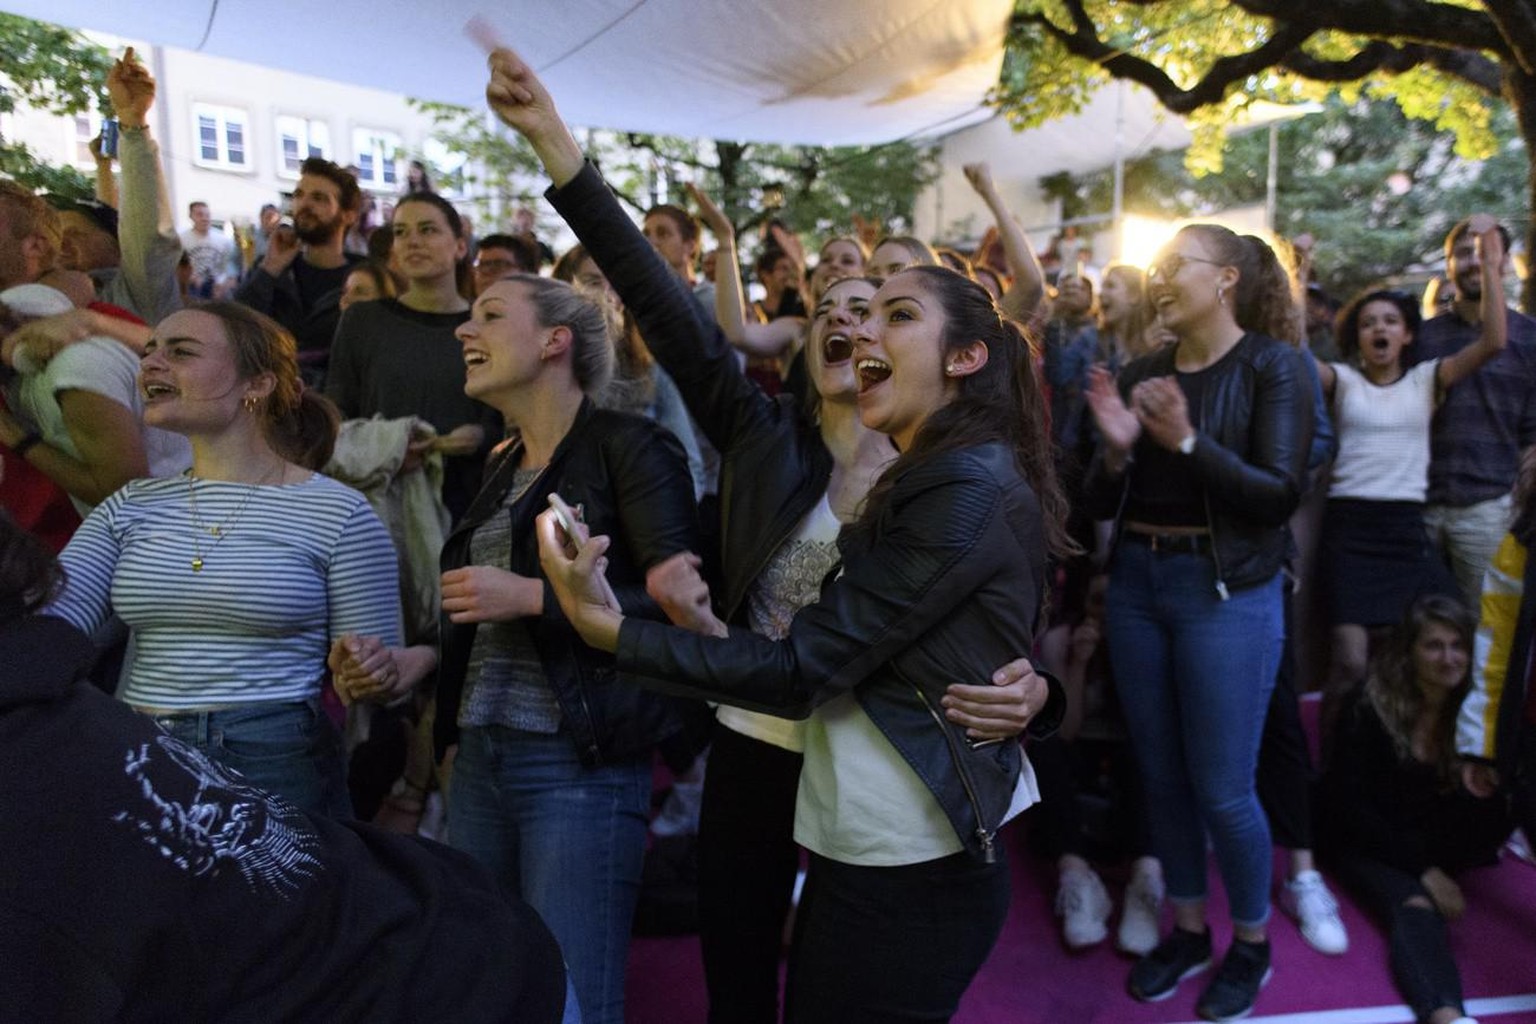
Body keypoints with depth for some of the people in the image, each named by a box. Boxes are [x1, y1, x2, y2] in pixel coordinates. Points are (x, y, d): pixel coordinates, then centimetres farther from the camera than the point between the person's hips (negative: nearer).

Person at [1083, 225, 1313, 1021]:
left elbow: (1280, 494, -14)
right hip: (1135, 583, 5)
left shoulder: (1270, 365, -5)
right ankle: (1186, 931, 34)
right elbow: (1102, 504, 5)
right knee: (1162, 777, 14)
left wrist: (1187, 441, -23)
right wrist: (1116, 449, -14)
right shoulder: (1142, 374, 7)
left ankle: (1251, 945, 29)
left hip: (1227, 591, -5)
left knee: (1222, 790, 3)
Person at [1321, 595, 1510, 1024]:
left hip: (1436, 842, 5)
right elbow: (1349, 807, -15)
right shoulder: (1369, 707, -17)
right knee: (1414, 907, -33)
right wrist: (1423, 870, -20)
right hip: (1370, 845, -5)